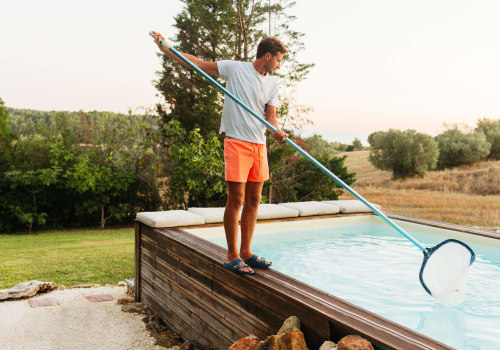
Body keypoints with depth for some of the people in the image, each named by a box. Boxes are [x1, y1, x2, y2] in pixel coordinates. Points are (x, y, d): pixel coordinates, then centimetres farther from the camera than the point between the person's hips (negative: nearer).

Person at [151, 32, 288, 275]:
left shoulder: (272, 84, 13)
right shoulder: (235, 68, -1)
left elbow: (270, 114, 6)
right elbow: (198, 64, 2)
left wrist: (277, 130, -17)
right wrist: (165, 48, -4)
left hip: (259, 143, 6)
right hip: (236, 142, -6)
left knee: (253, 200, 9)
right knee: (236, 199, -7)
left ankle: (246, 252, 20)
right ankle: (232, 256, 3)